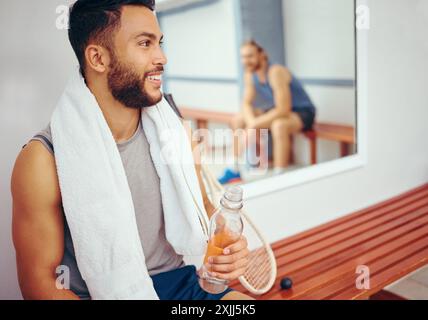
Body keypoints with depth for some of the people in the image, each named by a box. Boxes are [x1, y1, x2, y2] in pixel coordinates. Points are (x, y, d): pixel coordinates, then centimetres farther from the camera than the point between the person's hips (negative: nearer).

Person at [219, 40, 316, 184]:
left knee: (278, 125, -40)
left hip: (302, 112, -8)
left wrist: (254, 125, -28)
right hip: (279, 110, 8)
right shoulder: (249, 74, -5)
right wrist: (252, 122, -24)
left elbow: (283, 110, -34)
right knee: (239, 119, 1)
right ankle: (234, 169, 11)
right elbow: (246, 104, -2)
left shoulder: (275, 72, -29)